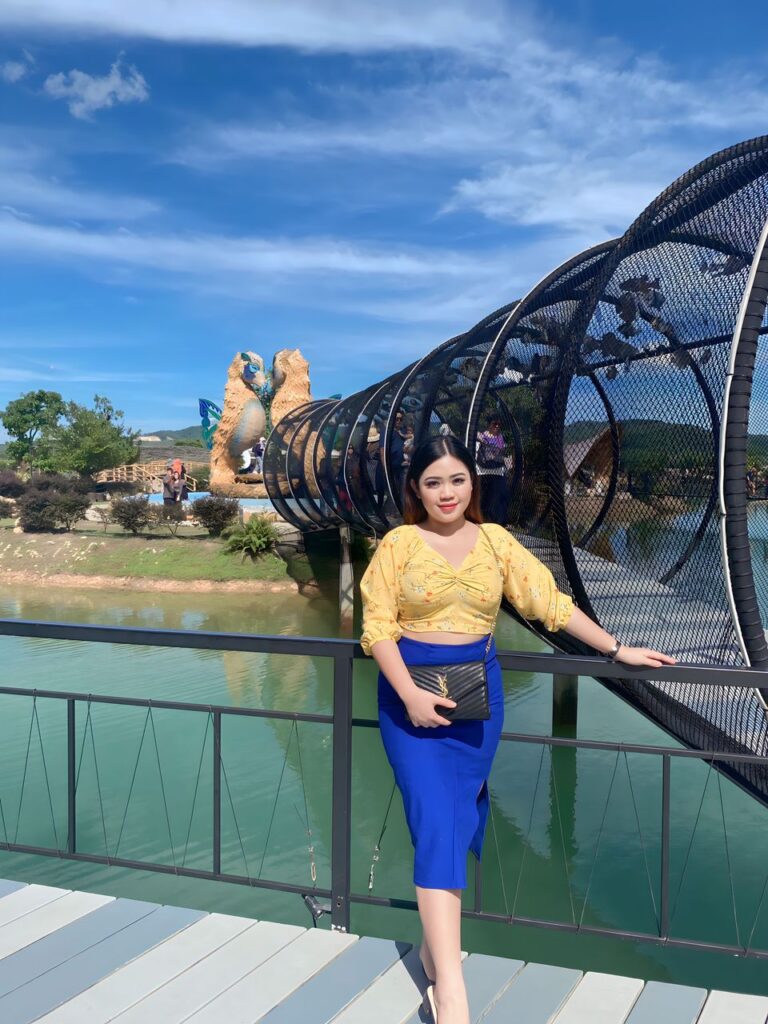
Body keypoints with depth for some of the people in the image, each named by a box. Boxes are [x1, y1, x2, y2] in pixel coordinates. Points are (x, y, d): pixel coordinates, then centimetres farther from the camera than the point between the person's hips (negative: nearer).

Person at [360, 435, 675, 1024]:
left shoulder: (495, 540, 3)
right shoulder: (399, 544, -5)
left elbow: (550, 602, 3)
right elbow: (378, 626, -8)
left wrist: (617, 650, 1)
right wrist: (410, 695, -18)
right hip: (412, 691, -3)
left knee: (464, 817, 10)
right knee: (436, 820, -9)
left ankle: (435, 944, 31)